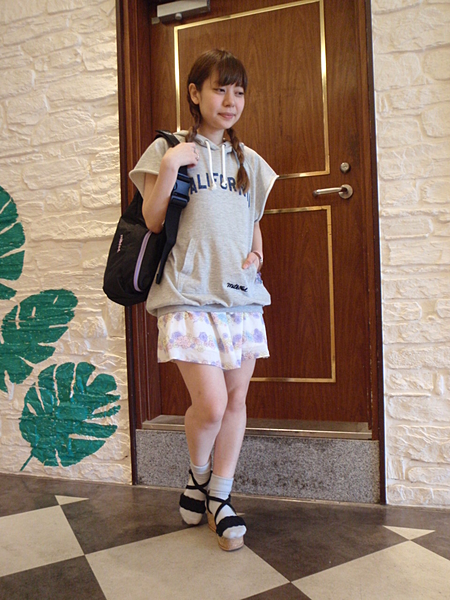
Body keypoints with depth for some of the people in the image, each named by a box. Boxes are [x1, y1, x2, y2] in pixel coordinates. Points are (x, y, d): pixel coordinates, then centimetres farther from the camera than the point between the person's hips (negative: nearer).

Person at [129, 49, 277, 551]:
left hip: (241, 293, 5)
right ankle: (197, 477, 23)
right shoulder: (168, 148, 5)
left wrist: (257, 251, 5)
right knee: (210, 404, -11)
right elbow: (152, 221, -2)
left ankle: (220, 497, 25)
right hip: (188, 295, -5)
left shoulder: (247, 160, 18)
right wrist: (169, 165, -13)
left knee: (236, 400, 6)